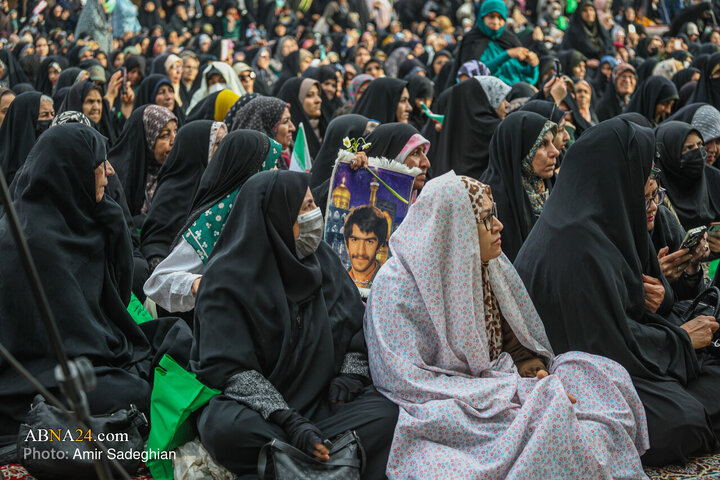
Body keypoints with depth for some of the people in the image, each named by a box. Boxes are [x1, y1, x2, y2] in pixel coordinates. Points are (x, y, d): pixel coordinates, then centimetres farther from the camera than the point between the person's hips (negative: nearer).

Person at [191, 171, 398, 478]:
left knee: (385, 415, -25)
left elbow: (357, 326, 16)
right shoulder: (227, 278, -10)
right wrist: (287, 421, -26)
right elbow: (230, 367, -15)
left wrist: (351, 373, -3)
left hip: (322, 398, 4)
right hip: (254, 404, -4)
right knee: (226, 428, -38)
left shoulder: (323, 259, 5)